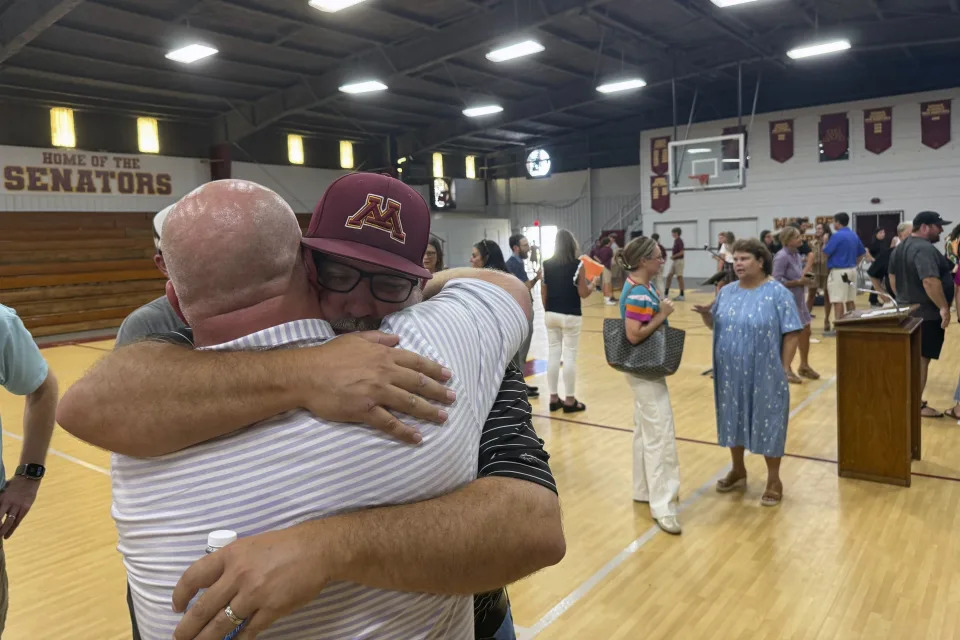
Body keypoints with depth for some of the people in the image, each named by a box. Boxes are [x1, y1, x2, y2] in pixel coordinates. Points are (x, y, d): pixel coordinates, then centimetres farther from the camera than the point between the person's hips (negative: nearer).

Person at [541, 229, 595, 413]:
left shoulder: (547, 264, 2)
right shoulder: (577, 265, -9)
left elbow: (543, 293, 5)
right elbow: (583, 293, -9)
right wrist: (593, 284, 11)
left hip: (551, 315, 4)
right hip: (570, 316, -4)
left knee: (553, 354, 10)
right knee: (570, 356, 2)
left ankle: (554, 398, 16)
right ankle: (570, 400, 9)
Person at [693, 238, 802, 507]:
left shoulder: (777, 293, -9)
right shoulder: (727, 292, 6)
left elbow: (792, 334, -9)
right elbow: (715, 325, 14)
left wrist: (783, 368, -12)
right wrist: (705, 314, -7)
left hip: (765, 375, -5)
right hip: (731, 373, 5)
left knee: (768, 423, 5)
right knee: (734, 420, 15)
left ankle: (774, 480, 20)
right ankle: (738, 471, 33)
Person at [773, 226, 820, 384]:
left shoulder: (797, 255, 11)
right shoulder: (782, 257, -17)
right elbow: (778, 281, -23)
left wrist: (805, 280, 2)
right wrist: (799, 282, -22)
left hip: (799, 300, 9)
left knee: (805, 332, 15)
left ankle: (804, 366, 30)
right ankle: (786, 369, 6)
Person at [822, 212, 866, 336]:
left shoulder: (837, 235, -14)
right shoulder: (854, 235, 12)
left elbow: (825, 253, -12)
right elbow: (862, 253, 19)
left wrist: (825, 244, 6)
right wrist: (855, 264, 21)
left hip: (839, 271, -8)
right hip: (852, 270, 9)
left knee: (838, 301, -6)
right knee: (850, 300, 12)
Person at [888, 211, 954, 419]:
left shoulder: (901, 247, 12)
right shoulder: (925, 249, -21)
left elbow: (892, 277, 20)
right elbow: (930, 281, -30)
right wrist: (944, 307, -26)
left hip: (907, 311, 10)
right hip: (927, 314, -10)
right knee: (921, 359, -3)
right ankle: (916, 405, 4)